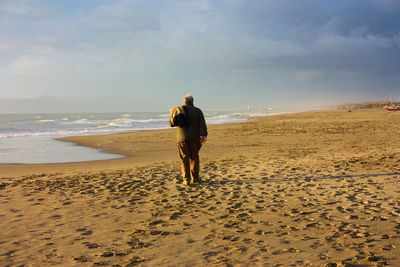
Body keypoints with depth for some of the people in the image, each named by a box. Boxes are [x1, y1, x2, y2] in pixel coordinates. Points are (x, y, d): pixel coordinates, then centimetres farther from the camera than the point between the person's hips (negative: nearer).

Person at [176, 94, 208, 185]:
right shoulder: (197, 111, 3)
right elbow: (202, 124, -8)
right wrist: (204, 135, -12)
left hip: (182, 138, 0)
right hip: (194, 138, 0)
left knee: (184, 159, 4)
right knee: (194, 158, 13)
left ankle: (186, 179, 1)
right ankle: (195, 178, 15)